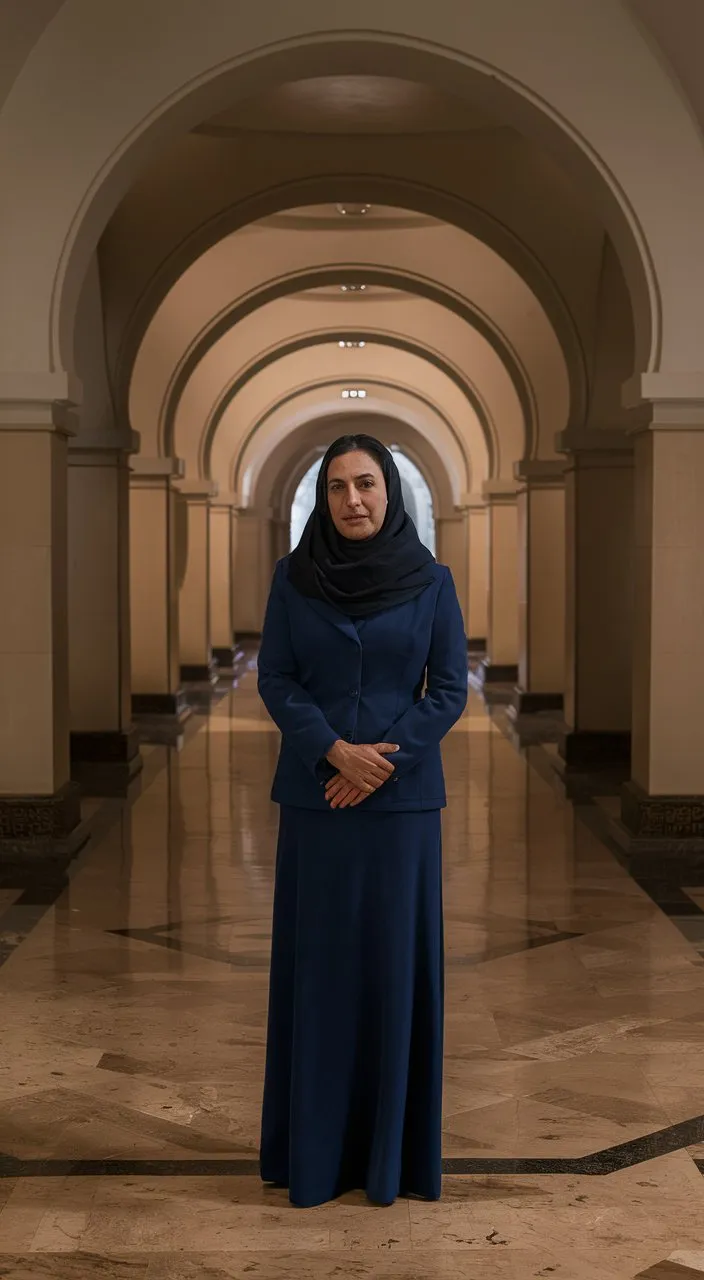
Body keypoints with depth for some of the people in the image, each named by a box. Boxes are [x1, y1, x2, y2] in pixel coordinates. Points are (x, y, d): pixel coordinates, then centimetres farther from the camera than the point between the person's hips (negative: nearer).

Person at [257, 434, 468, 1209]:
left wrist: (380, 762, -14)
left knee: (394, 961, 2)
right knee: (316, 961, 4)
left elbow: (450, 691, -2)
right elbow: (275, 681, -1)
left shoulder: (431, 581, -1)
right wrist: (335, 750, -16)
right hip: (313, 794, 1)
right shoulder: (293, 576, 1)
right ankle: (313, 1147, 15)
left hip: (402, 798, -1)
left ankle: (392, 1147, 14)